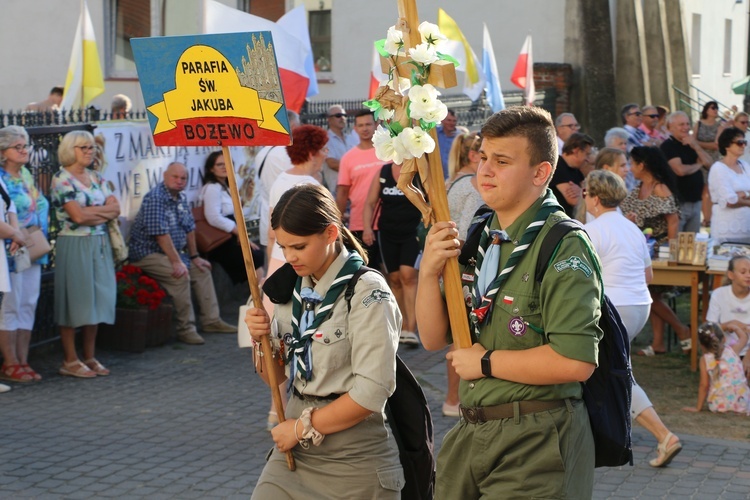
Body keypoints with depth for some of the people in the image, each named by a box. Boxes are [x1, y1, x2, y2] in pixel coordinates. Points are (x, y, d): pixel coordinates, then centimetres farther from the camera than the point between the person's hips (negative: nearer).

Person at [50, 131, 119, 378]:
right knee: (74, 300, -3)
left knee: (96, 299, 7)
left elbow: (115, 209, 3)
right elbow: (78, 216, -16)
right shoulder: (62, 179, -7)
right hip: (74, 245, -7)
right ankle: (70, 361, 3)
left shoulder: (96, 177, 14)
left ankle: (89, 358, 16)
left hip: (100, 245, 7)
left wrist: (92, 212, -12)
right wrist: (104, 210, -3)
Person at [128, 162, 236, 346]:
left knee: (202, 271, 9)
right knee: (181, 275, -28)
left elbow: (189, 228, 13)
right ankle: (185, 329, -22)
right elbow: (161, 234, -27)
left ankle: (211, 320, 14)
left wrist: (194, 257, 11)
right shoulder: (155, 198, -21)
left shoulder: (181, 198, 8)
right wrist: (176, 262, -29)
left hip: (174, 252, 10)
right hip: (148, 253, -10)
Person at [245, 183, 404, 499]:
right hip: (294, 452, 6)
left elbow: (371, 393, -19)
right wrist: (261, 340, -6)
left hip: (354, 459, -5)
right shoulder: (293, 289, 6)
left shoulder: (367, 293, -13)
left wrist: (303, 427, -11)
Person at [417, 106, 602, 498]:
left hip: (535, 446, -7)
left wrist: (486, 362, -14)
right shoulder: (477, 240, 8)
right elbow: (434, 339, 10)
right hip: (470, 436, 7)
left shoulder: (564, 246, -15)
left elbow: (576, 361, -25)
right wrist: (429, 273, -7)